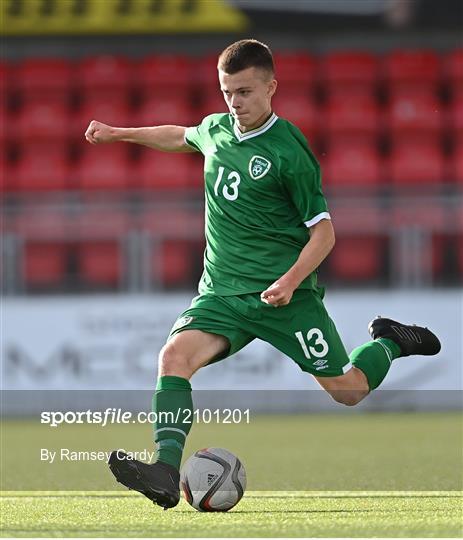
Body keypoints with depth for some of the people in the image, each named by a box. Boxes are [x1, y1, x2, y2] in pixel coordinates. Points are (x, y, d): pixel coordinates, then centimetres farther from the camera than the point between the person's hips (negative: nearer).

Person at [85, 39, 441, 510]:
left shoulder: (288, 151, -11)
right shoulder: (216, 130, 7)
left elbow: (323, 232, -9)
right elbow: (181, 137, 33)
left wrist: (290, 282, -23)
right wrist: (120, 134, 31)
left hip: (284, 293, -4)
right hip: (221, 293, 4)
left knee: (346, 392, 0)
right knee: (175, 353, -24)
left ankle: (389, 343, 33)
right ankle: (166, 471, -35)